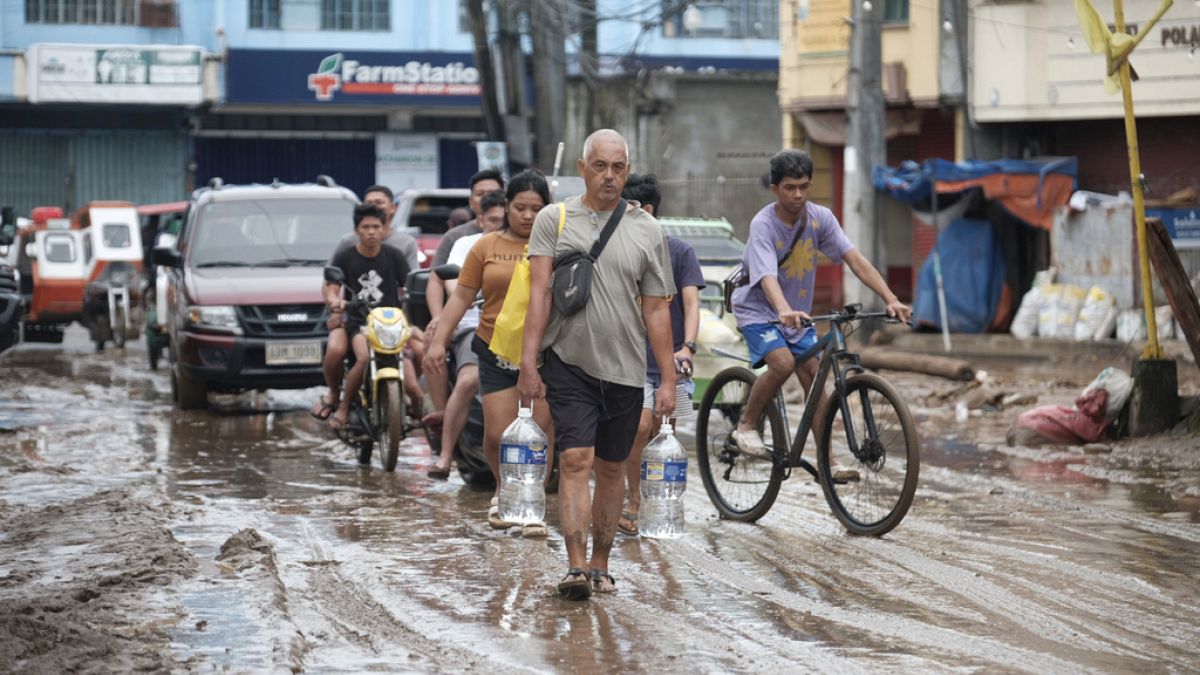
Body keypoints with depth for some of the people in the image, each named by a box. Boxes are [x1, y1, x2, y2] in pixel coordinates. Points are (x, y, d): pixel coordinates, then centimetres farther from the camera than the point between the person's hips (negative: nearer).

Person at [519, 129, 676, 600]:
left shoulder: (647, 230, 6)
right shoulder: (553, 220, 2)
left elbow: (656, 310, 7)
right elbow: (539, 294, -2)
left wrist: (669, 380, 4)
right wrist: (528, 362, -10)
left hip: (625, 368, 2)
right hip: (569, 363, -2)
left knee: (611, 468, 10)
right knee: (575, 461, -12)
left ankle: (600, 565, 20)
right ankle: (576, 566, -16)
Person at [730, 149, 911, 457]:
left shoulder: (820, 217, -11)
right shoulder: (763, 224, -24)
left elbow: (855, 259, -17)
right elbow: (767, 276, -39)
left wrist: (891, 299, -29)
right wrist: (784, 311, -59)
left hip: (798, 313, 5)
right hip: (758, 310, -5)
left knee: (815, 379, -4)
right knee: (783, 363, -27)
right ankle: (746, 426, -6)